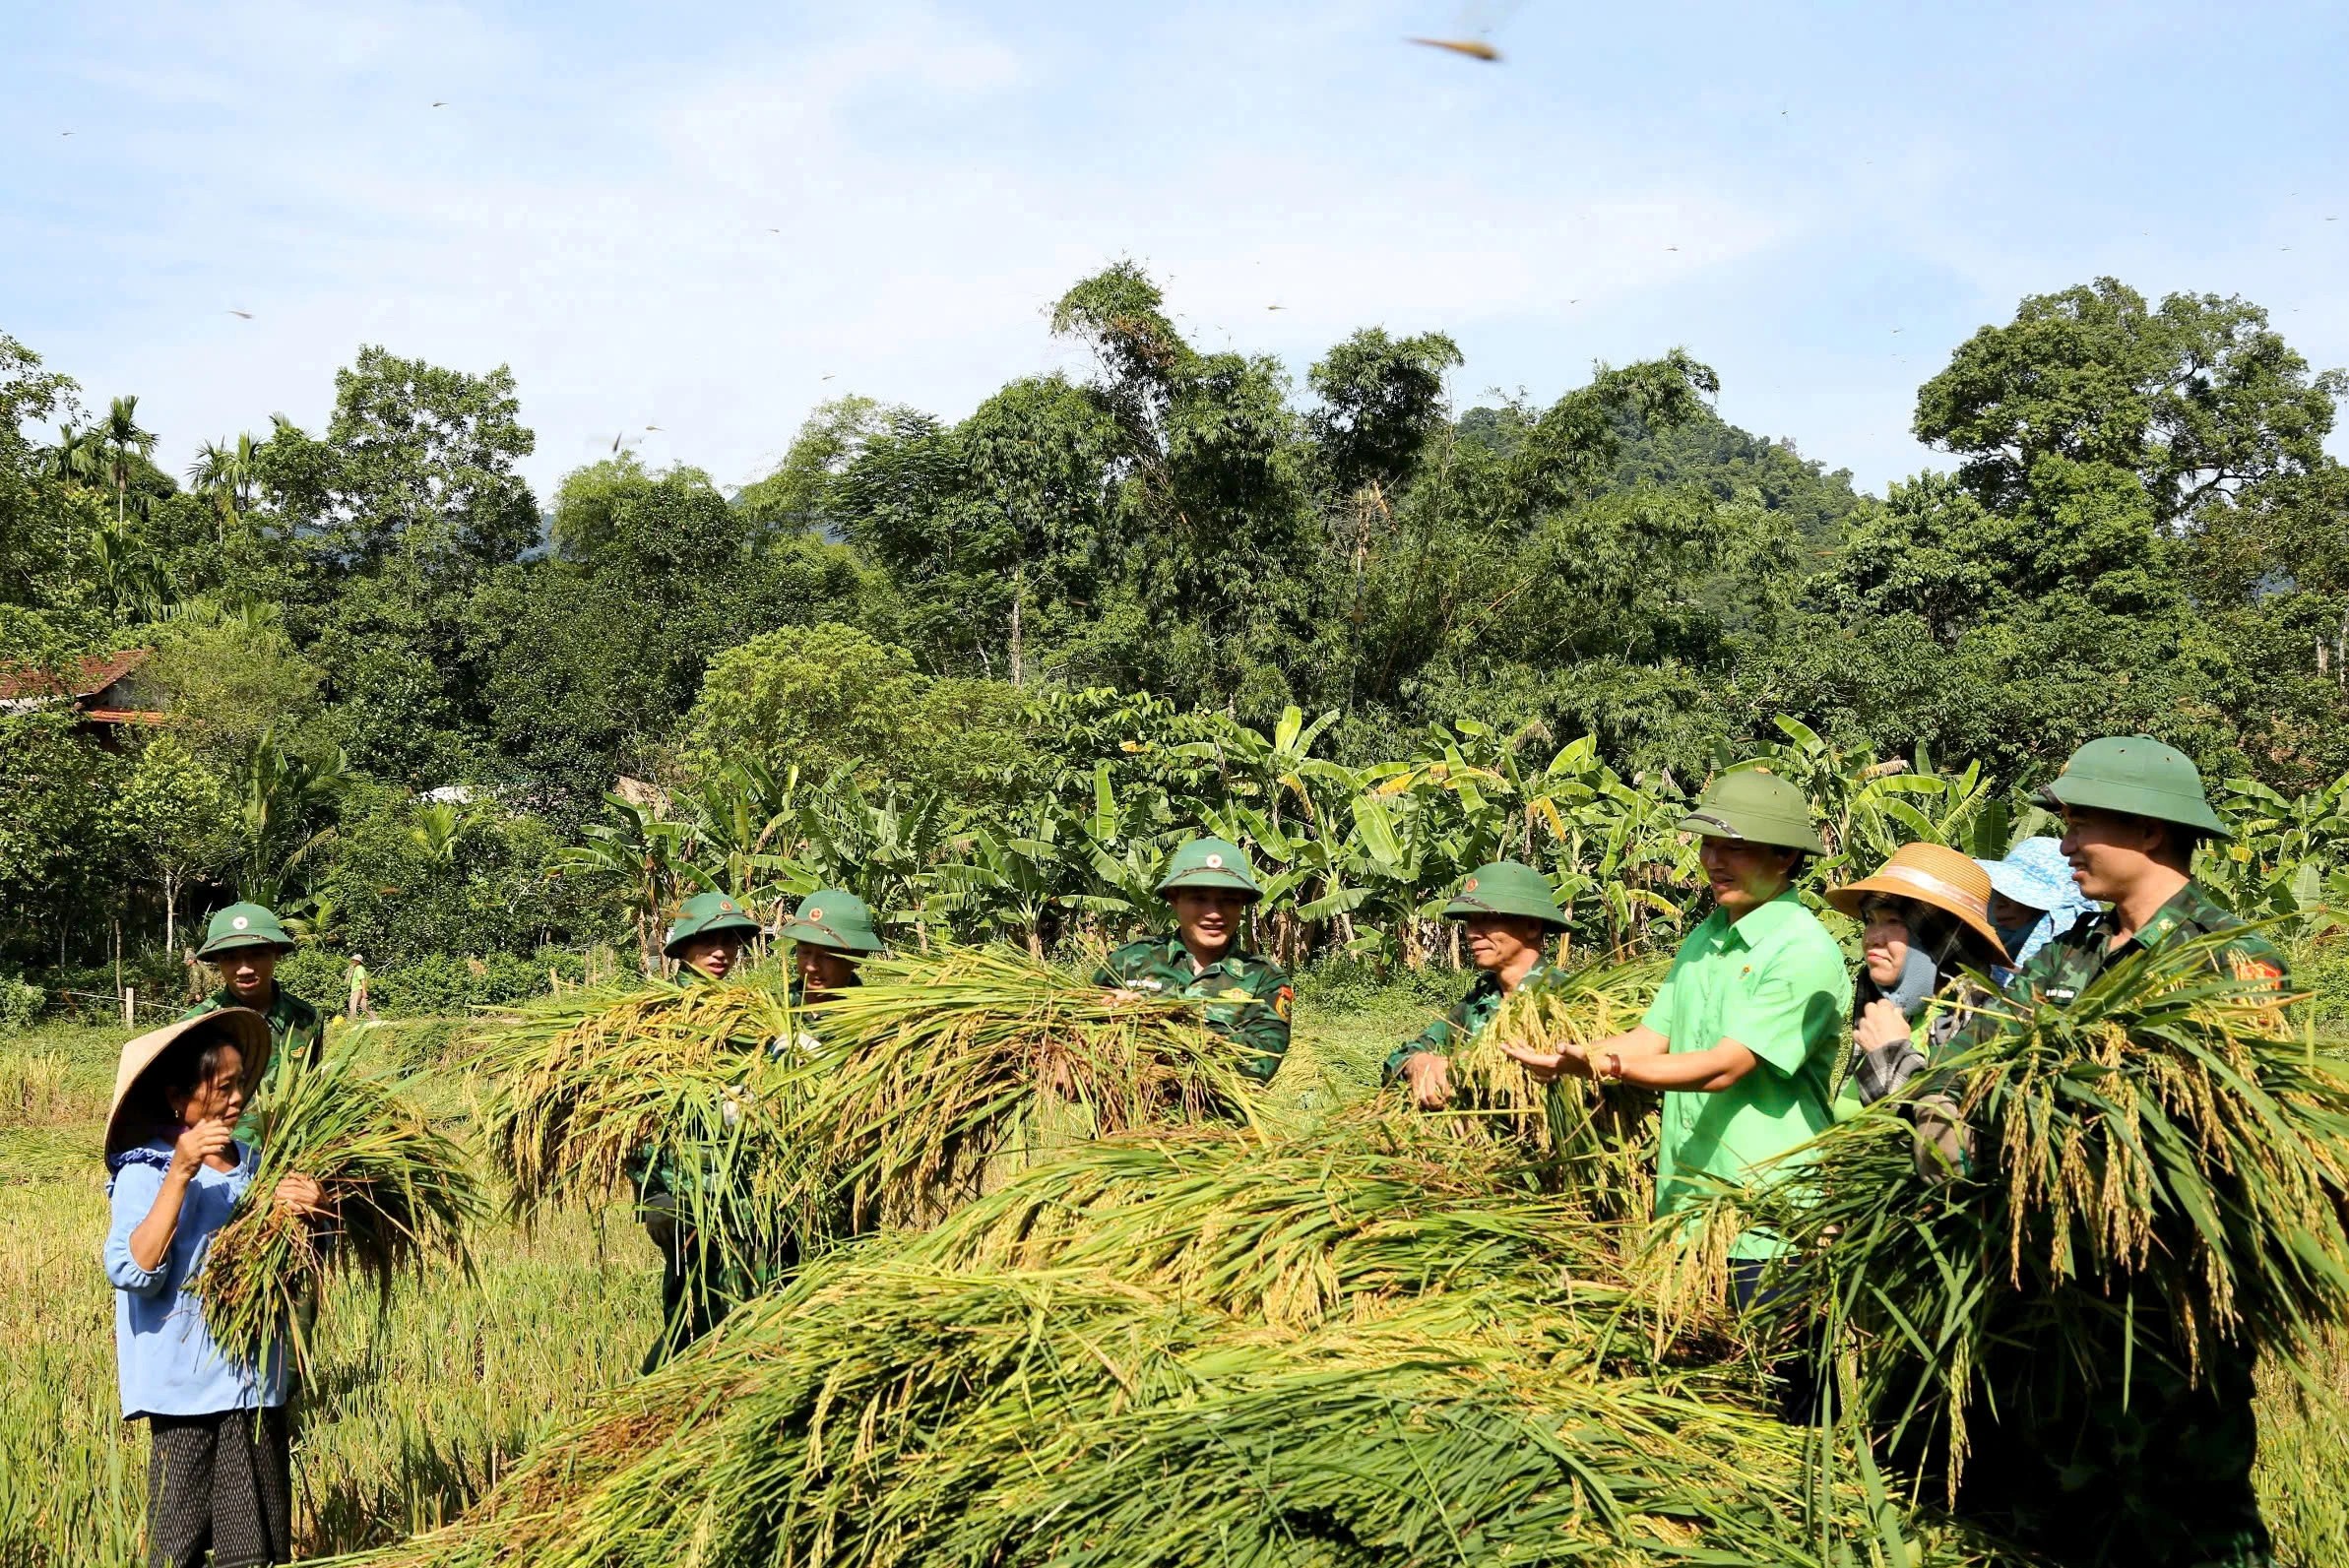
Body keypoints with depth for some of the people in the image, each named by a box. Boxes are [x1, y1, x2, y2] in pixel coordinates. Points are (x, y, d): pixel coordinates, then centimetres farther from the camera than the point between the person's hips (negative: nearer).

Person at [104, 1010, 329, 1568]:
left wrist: (313, 1211, -8)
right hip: (188, 1390, -5)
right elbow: (133, 1272, -23)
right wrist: (181, 1173, -26)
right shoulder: (143, 1174, -10)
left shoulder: (252, 1162, 5)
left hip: (258, 1383, 5)